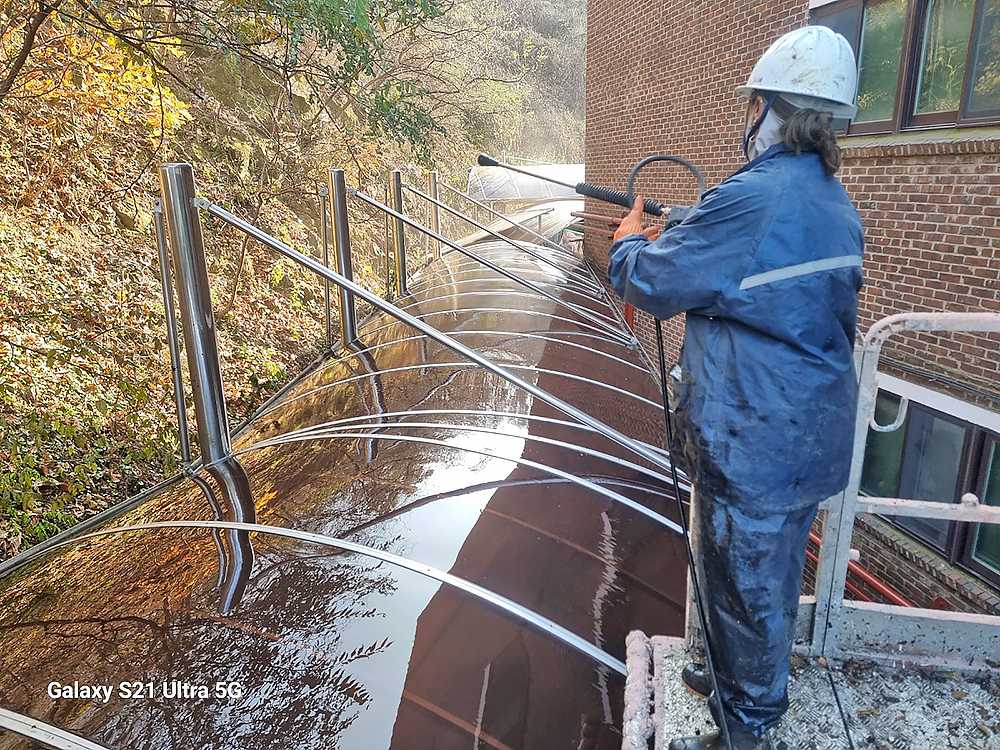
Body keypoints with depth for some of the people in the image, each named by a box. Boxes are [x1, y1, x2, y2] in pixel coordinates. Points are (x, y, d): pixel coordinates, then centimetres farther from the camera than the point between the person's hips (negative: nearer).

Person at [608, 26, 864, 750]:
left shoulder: (754, 197, -22)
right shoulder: (838, 204, 8)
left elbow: (648, 282, -15)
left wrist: (631, 240, 5)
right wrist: (678, 237, 15)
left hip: (754, 446, -9)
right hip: (816, 439, 9)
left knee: (747, 588, 9)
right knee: (776, 576, 24)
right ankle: (746, 679, 47)